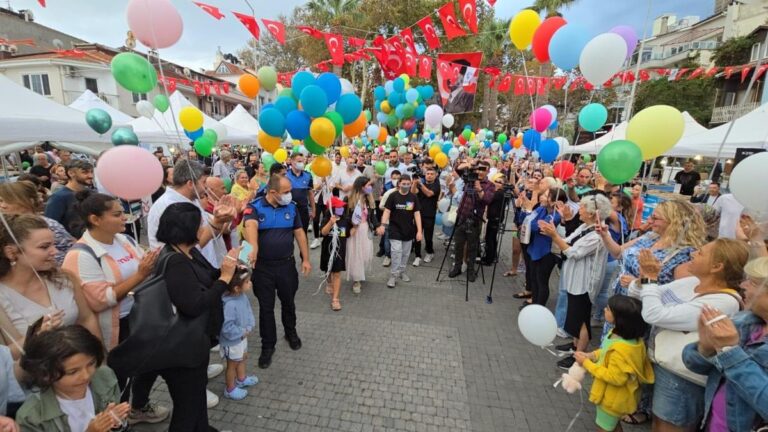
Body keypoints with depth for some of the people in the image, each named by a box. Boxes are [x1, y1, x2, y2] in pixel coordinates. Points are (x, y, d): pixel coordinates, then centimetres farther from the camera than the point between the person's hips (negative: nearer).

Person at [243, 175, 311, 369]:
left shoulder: (291, 207, -2)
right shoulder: (255, 207, -13)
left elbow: (299, 233, 3)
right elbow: (251, 226, -32)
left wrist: (306, 259, 1)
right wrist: (253, 249, -52)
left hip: (287, 264, 3)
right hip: (263, 266, -2)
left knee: (288, 302, 19)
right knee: (266, 307, 11)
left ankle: (291, 332, 45)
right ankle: (268, 345, 29)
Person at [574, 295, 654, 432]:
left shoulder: (621, 349, -39)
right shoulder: (619, 333, -10)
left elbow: (614, 377, -30)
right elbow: (607, 352, 8)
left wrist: (586, 363, -25)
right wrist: (592, 355, -6)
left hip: (613, 398, -8)